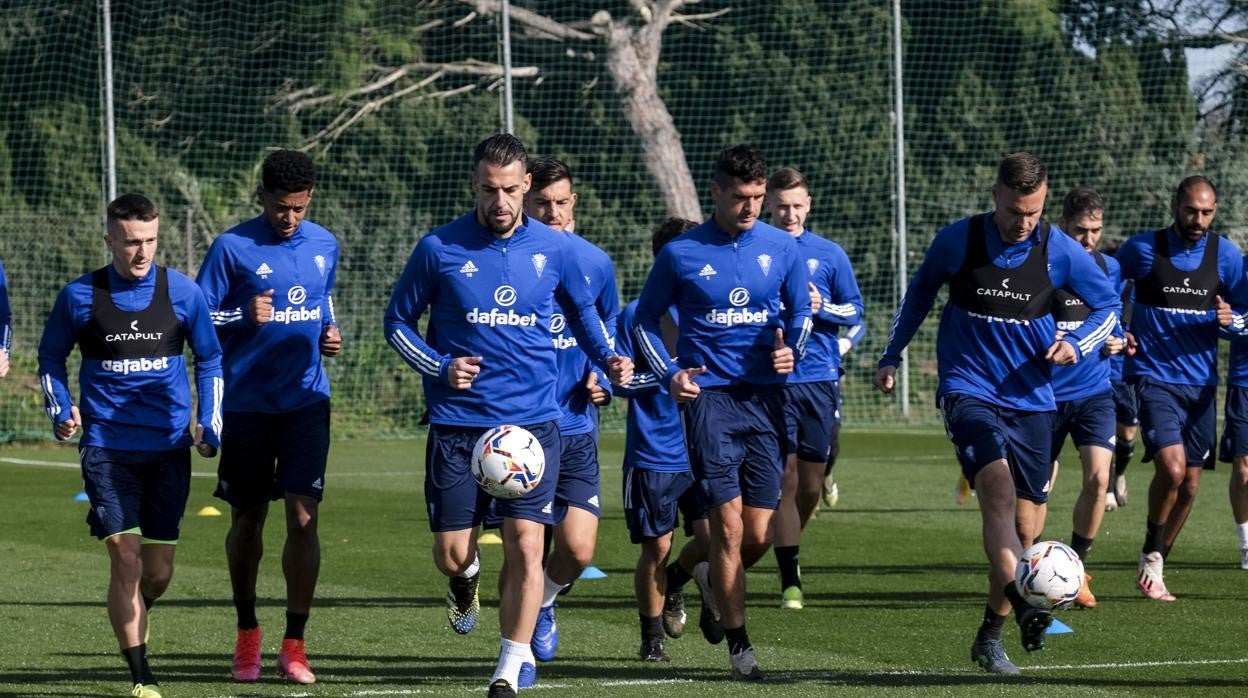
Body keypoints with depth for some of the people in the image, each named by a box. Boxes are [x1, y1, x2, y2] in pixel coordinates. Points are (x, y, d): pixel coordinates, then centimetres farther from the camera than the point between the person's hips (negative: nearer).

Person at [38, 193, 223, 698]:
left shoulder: (181, 292, 2)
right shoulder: (79, 296, -1)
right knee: (126, 557, -14)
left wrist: (209, 423, 3)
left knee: (158, 571, 5)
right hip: (106, 446, -2)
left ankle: (129, 628, 38)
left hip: (169, 448, 2)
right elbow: (51, 357, 12)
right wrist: (61, 411, -3)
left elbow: (209, 358, 13)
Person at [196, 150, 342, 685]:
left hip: (306, 401, 2)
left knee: (304, 518, -9)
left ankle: (294, 647, -4)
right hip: (247, 404, -2)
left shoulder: (324, 246, 7)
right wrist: (244, 317, -23)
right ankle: (247, 635, 27)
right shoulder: (232, 248, -7)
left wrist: (329, 334, 4)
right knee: (247, 520, 8)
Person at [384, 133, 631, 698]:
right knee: (451, 555, 1)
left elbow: (583, 312, 20)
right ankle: (467, 582, 39)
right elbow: (398, 320, 7)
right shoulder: (440, 249, -3)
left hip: (532, 419, 0)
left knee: (525, 544, -10)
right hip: (457, 422, 0)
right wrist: (440, 366, -9)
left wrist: (608, 359, 2)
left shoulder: (554, 250, 3)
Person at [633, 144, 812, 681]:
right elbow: (646, 319, 10)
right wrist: (670, 374, -5)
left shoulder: (782, 248, 6)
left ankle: (716, 581, 34)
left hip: (765, 396, 3)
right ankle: (738, 645, 1)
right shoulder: (681, 253, 0)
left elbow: (801, 314, 18)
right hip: (709, 396, -3)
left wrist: (791, 351, -3)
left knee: (759, 535, 0)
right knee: (729, 525, -10)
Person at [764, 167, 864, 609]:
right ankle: (790, 580, -4)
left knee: (811, 484, 7)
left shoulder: (829, 254, 7)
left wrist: (821, 307, -9)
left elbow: (855, 311, 10)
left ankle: (789, 547, 35)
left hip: (820, 378, 2)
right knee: (785, 481, -7)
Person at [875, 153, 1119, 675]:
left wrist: (1077, 344, -8)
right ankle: (1021, 602, -46)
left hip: (1030, 399, 3)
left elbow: (1108, 304, 10)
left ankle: (991, 636, 19)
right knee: (998, 485, -28)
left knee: (1020, 521, 4)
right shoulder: (956, 242, -5)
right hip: (968, 391, -3)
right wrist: (891, 356, 17)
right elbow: (920, 292, 14)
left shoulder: (1060, 251, -4)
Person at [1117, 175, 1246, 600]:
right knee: (1171, 466, -22)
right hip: (1152, 377, -4)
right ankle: (1151, 556, -1)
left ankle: (1154, 568, 24)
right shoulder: (1143, 249, -4)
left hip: (1200, 383, 4)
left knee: (1189, 485, 6)